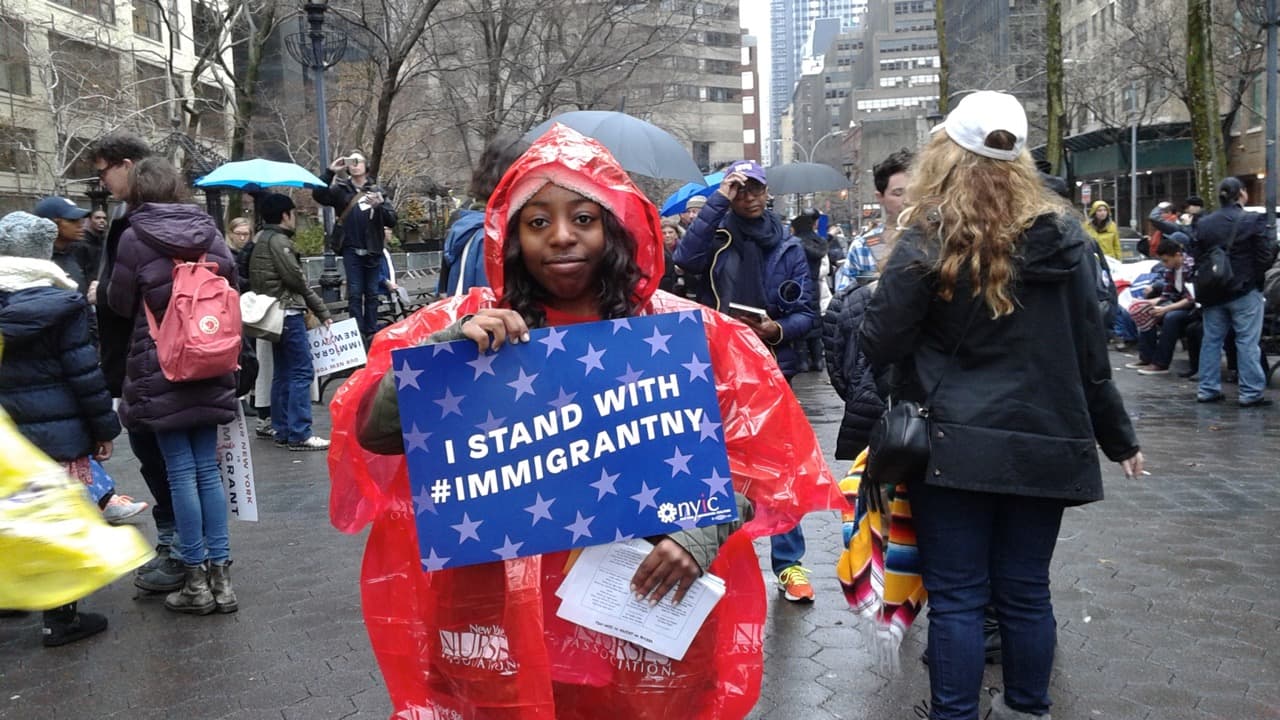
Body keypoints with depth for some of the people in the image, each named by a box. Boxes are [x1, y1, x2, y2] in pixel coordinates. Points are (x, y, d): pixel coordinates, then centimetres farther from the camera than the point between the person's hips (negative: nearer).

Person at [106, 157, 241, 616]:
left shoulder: (134, 238, -9)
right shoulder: (209, 232, 3)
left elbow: (120, 303, -1)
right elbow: (231, 289, 10)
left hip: (159, 372, -4)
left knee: (181, 471, 1)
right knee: (208, 468, 9)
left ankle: (195, 579, 8)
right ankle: (220, 574, 12)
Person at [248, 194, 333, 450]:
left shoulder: (260, 241, 17)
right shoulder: (279, 241, -12)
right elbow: (296, 279, -15)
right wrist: (321, 311, -1)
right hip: (288, 312, -10)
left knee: (282, 373, 12)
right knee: (302, 371, -9)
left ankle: (281, 431, 16)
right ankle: (299, 434, -10)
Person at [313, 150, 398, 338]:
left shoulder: (376, 191, 7)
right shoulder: (341, 190, 6)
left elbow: (392, 220, 1)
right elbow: (318, 195, -11)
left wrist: (379, 206, -18)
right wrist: (329, 172, -16)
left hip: (372, 250, 1)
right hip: (351, 250, -1)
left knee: (372, 293, 6)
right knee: (354, 293, -2)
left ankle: (372, 332, 13)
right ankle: (357, 333, -1)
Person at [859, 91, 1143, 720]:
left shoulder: (927, 241, -9)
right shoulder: (1063, 233, 2)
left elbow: (879, 347, -7)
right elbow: (1090, 351, 6)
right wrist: (1118, 437, 17)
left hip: (956, 445, -4)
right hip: (1046, 442, 4)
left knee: (955, 596, 5)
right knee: (1025, 592, 16)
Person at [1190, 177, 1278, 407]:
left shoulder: (1203, 224, 2)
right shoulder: (1253, 220, -11)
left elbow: (1196, 257, 4)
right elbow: (1266, 257, -10)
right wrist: (1274, 247, 11)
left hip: (1213, 292, 4)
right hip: (1245, 291, -4)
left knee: (1211, 340, 11)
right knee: (1247, 343, 1)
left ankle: (1207, 389, 15)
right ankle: (1250, 393, 3)